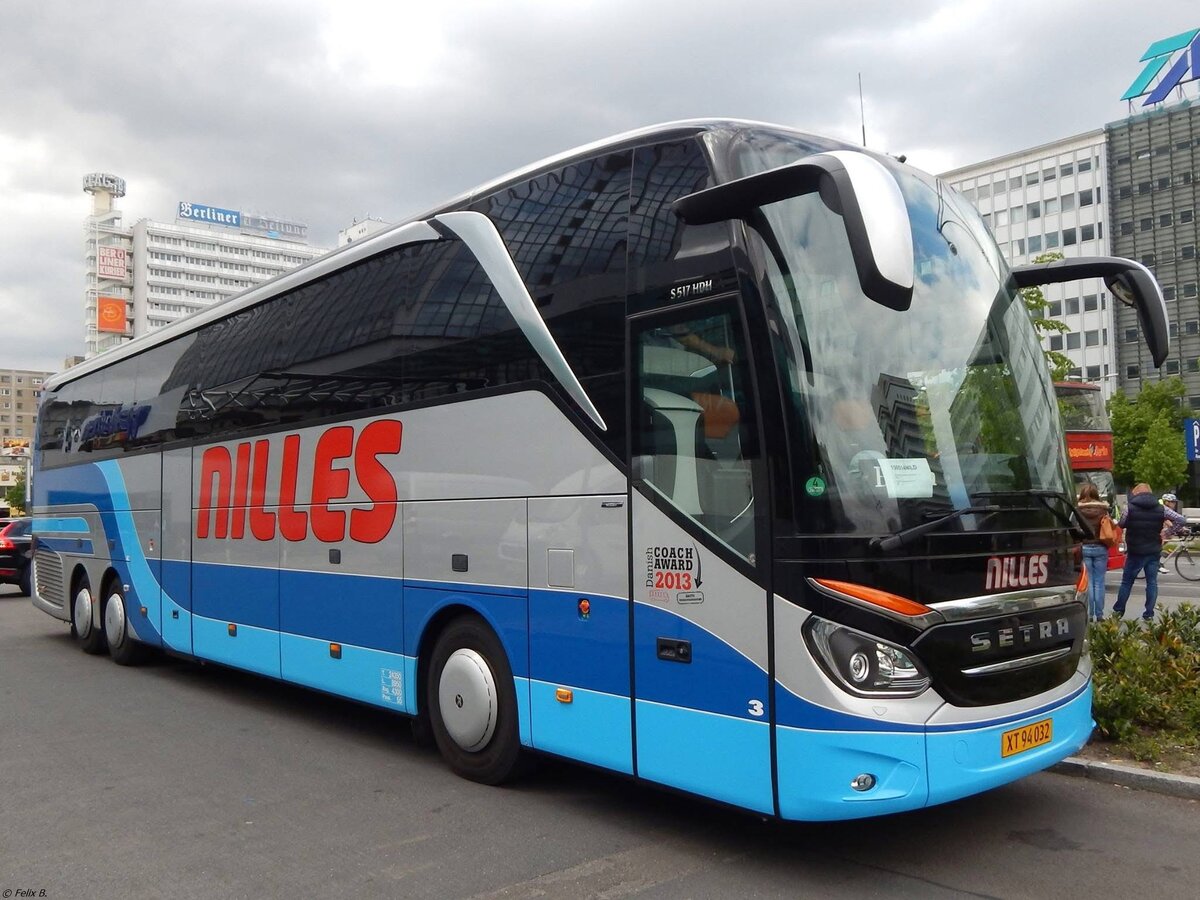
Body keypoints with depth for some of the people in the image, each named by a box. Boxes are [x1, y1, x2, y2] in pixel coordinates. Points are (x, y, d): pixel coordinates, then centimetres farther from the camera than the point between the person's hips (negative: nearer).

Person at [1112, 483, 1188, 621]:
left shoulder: (1130, 508, -10)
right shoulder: (1161, 509, -2)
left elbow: (1121, 525, 1)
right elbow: (1182, 520, -2)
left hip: (1135, 552, -2)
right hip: (1154, 552, 2)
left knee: (1127, 582, 9)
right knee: (1152, 582, 9)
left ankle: (1118, 611, 14)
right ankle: (1149, 614, 8)